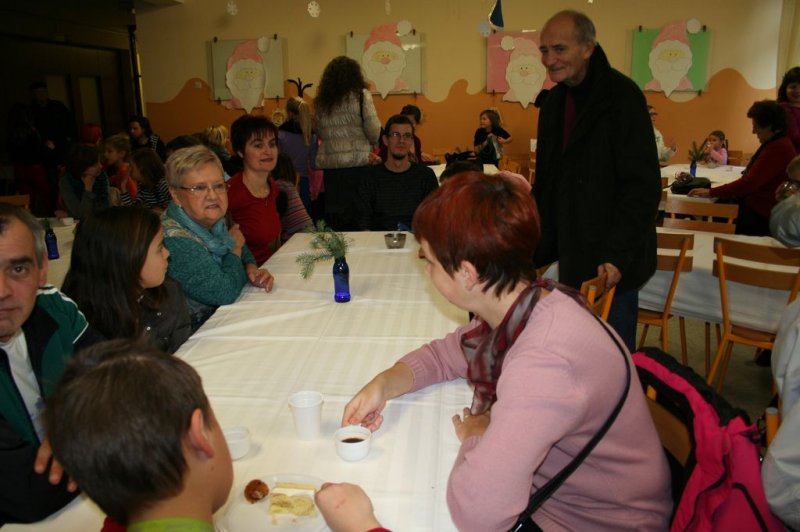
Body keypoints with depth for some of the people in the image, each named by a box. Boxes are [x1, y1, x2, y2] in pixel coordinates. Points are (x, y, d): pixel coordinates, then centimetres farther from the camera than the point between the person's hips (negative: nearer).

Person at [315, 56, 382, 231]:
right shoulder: (361, 95, -4)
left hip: (329, 164, 5)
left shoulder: (321, 100, 9)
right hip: (357, 163, -4)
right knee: (357, 214, 2)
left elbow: (320, 132, 12)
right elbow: (374, 131, -6)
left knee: (333, 212, 10)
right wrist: (374, 144, 13)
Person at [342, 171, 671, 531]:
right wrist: (384, 384, -8)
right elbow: (443, 355, 9)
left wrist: (476, 435, -18)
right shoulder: (514, 307, -7)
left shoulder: (544, 361, -34)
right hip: (542, 492, 7)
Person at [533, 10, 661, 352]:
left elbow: (643, 187, -16)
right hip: (573, 258, 7)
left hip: (611, 263, -7)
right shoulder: (554, 102, 10)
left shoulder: (622, 97, -12)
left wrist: (618, 255, -21)